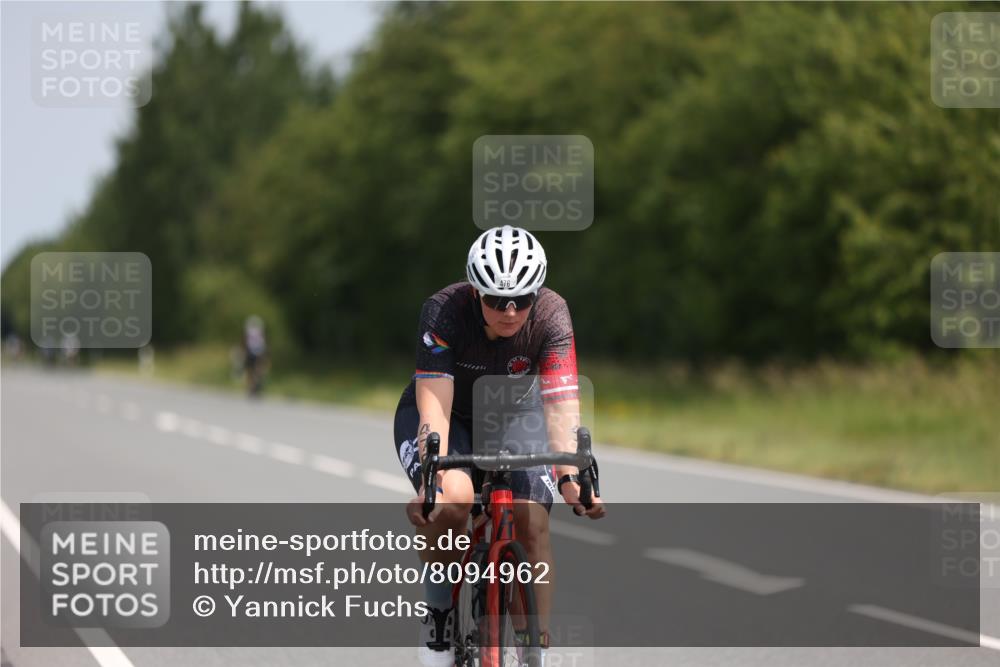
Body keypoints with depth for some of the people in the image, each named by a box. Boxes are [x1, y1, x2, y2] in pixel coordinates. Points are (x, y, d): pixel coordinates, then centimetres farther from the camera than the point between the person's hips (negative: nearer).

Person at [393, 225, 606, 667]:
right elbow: (435, 403, -39)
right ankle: (438, 613, -8)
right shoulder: (445, 311, -32)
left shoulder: (551, 315, -28)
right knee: (453, 500, -32)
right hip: (446, 414, -2)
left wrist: (570, 477, -52)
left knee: (532, 523, -19)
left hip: (511, 414, 2)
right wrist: (433, 477, -54)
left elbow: (561, 403, -37)